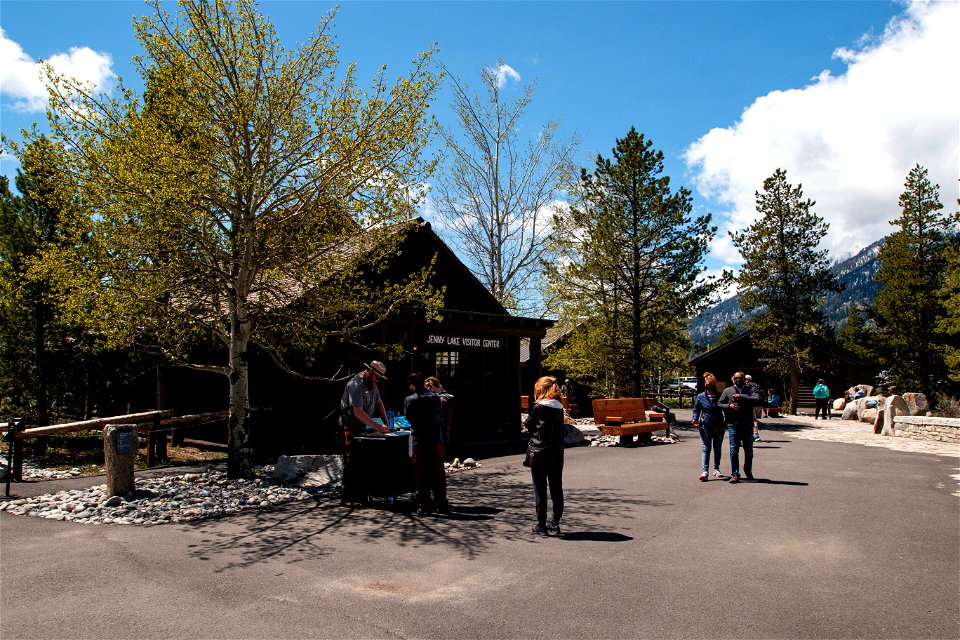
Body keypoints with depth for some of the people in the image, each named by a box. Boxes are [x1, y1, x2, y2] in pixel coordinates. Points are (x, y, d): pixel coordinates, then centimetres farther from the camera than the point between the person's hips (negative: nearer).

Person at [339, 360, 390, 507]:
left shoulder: (372, 383, 9)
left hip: (363, 427, 9)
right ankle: (346, 499, -5)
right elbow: (358, 412, -28)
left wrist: (386, 423, 2)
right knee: (351, 463, -9)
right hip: (350, 427, -9)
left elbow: (379, 403, 15)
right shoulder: (356, 385, -21)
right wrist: (377, 427, -29)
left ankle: (359, 494, 17)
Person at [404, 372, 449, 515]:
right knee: (438, 474, 9)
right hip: (436, 439, 3)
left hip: (419, 442, -2)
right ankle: (442, 505, 13)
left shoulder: (409, 400, -4)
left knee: (422, 475, 5)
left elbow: (408, 418, 8)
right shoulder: (435, 397, 3)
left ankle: (424, 506, 6)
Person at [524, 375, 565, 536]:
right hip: (556, 453, 5)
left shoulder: (539, 407, -11)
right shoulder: (559, 408, 5)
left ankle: (541, 526, 6)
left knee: (540, 490, 3)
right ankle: (555, 524, 14)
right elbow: (559, 429, 10)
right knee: (556, 489, 11)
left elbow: (528, 424, -1)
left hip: (539, 452, -5)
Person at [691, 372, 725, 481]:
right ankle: (704, 472, -9)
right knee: (705, 449, -6)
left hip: (718, 427, 2)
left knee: (717, 449, 13)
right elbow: (696, 409, 7)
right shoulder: (700, 397, 1)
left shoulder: (720, 396, 2)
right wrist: (695, 419, -10)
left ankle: (716, 470, 27)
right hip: (705, 427, -1)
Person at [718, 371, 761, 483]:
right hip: (733, 425, -1)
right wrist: (729, 406, -11)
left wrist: (741, 396, -18)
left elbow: (758, 400, -16)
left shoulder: (750, 389, 3)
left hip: (747, 425, 1)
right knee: (734, 451, -2)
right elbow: (719, 404, 8)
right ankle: (735, 474, 5)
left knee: (749, 450, 13)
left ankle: (748, 471, 33)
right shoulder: (728, 391, 6)